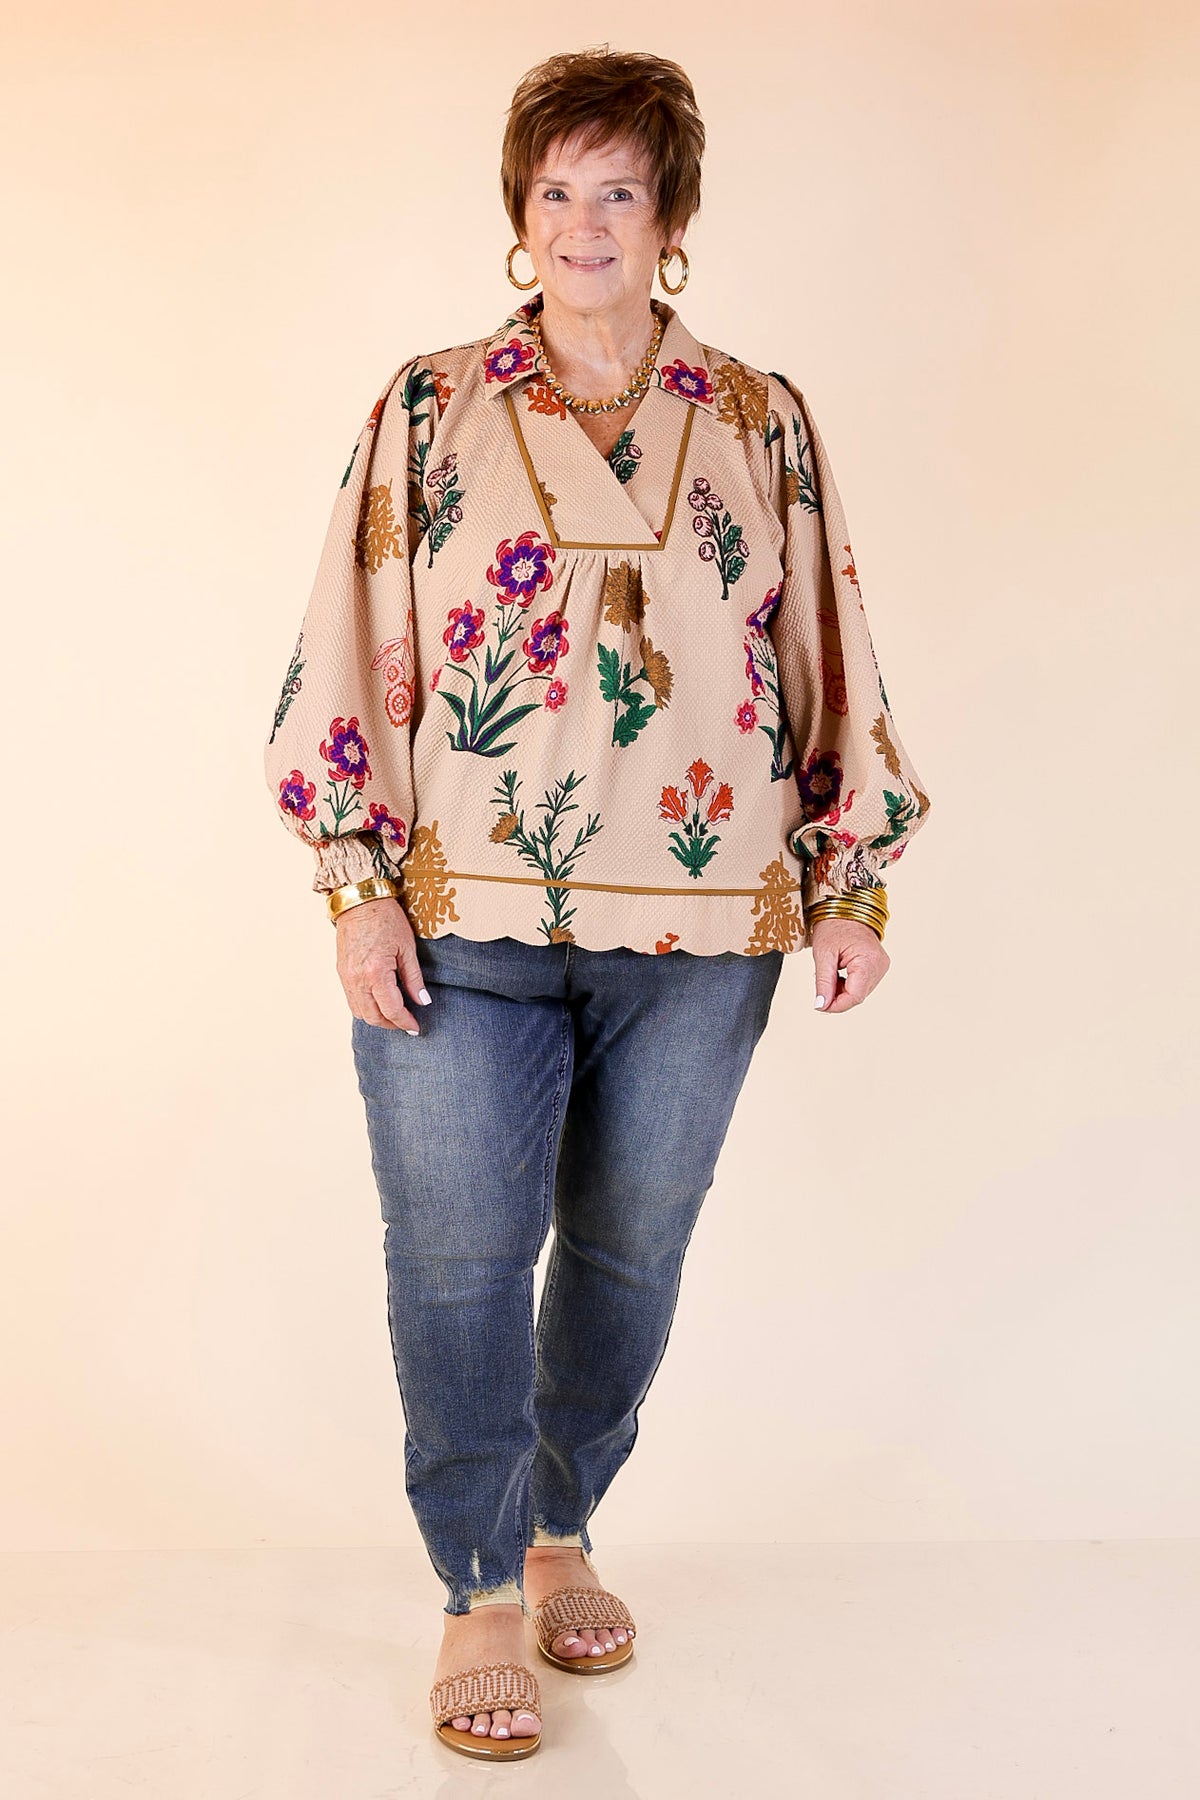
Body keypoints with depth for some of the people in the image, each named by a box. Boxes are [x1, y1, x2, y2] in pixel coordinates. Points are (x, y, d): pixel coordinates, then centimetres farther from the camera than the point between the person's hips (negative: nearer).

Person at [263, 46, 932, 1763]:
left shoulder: (764, 424, 8)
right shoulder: (429, 412, 4)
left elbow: (830, 660, 9)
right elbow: (351, 655, 1)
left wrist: (852, 883, 4)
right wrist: (357, 887, -6)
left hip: (697, 930, 2)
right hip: (462, 920, -1)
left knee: (632, 1250, 11)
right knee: (458, 1258, -2)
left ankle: (562, 1535, 33)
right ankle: (482, 1601, 16)